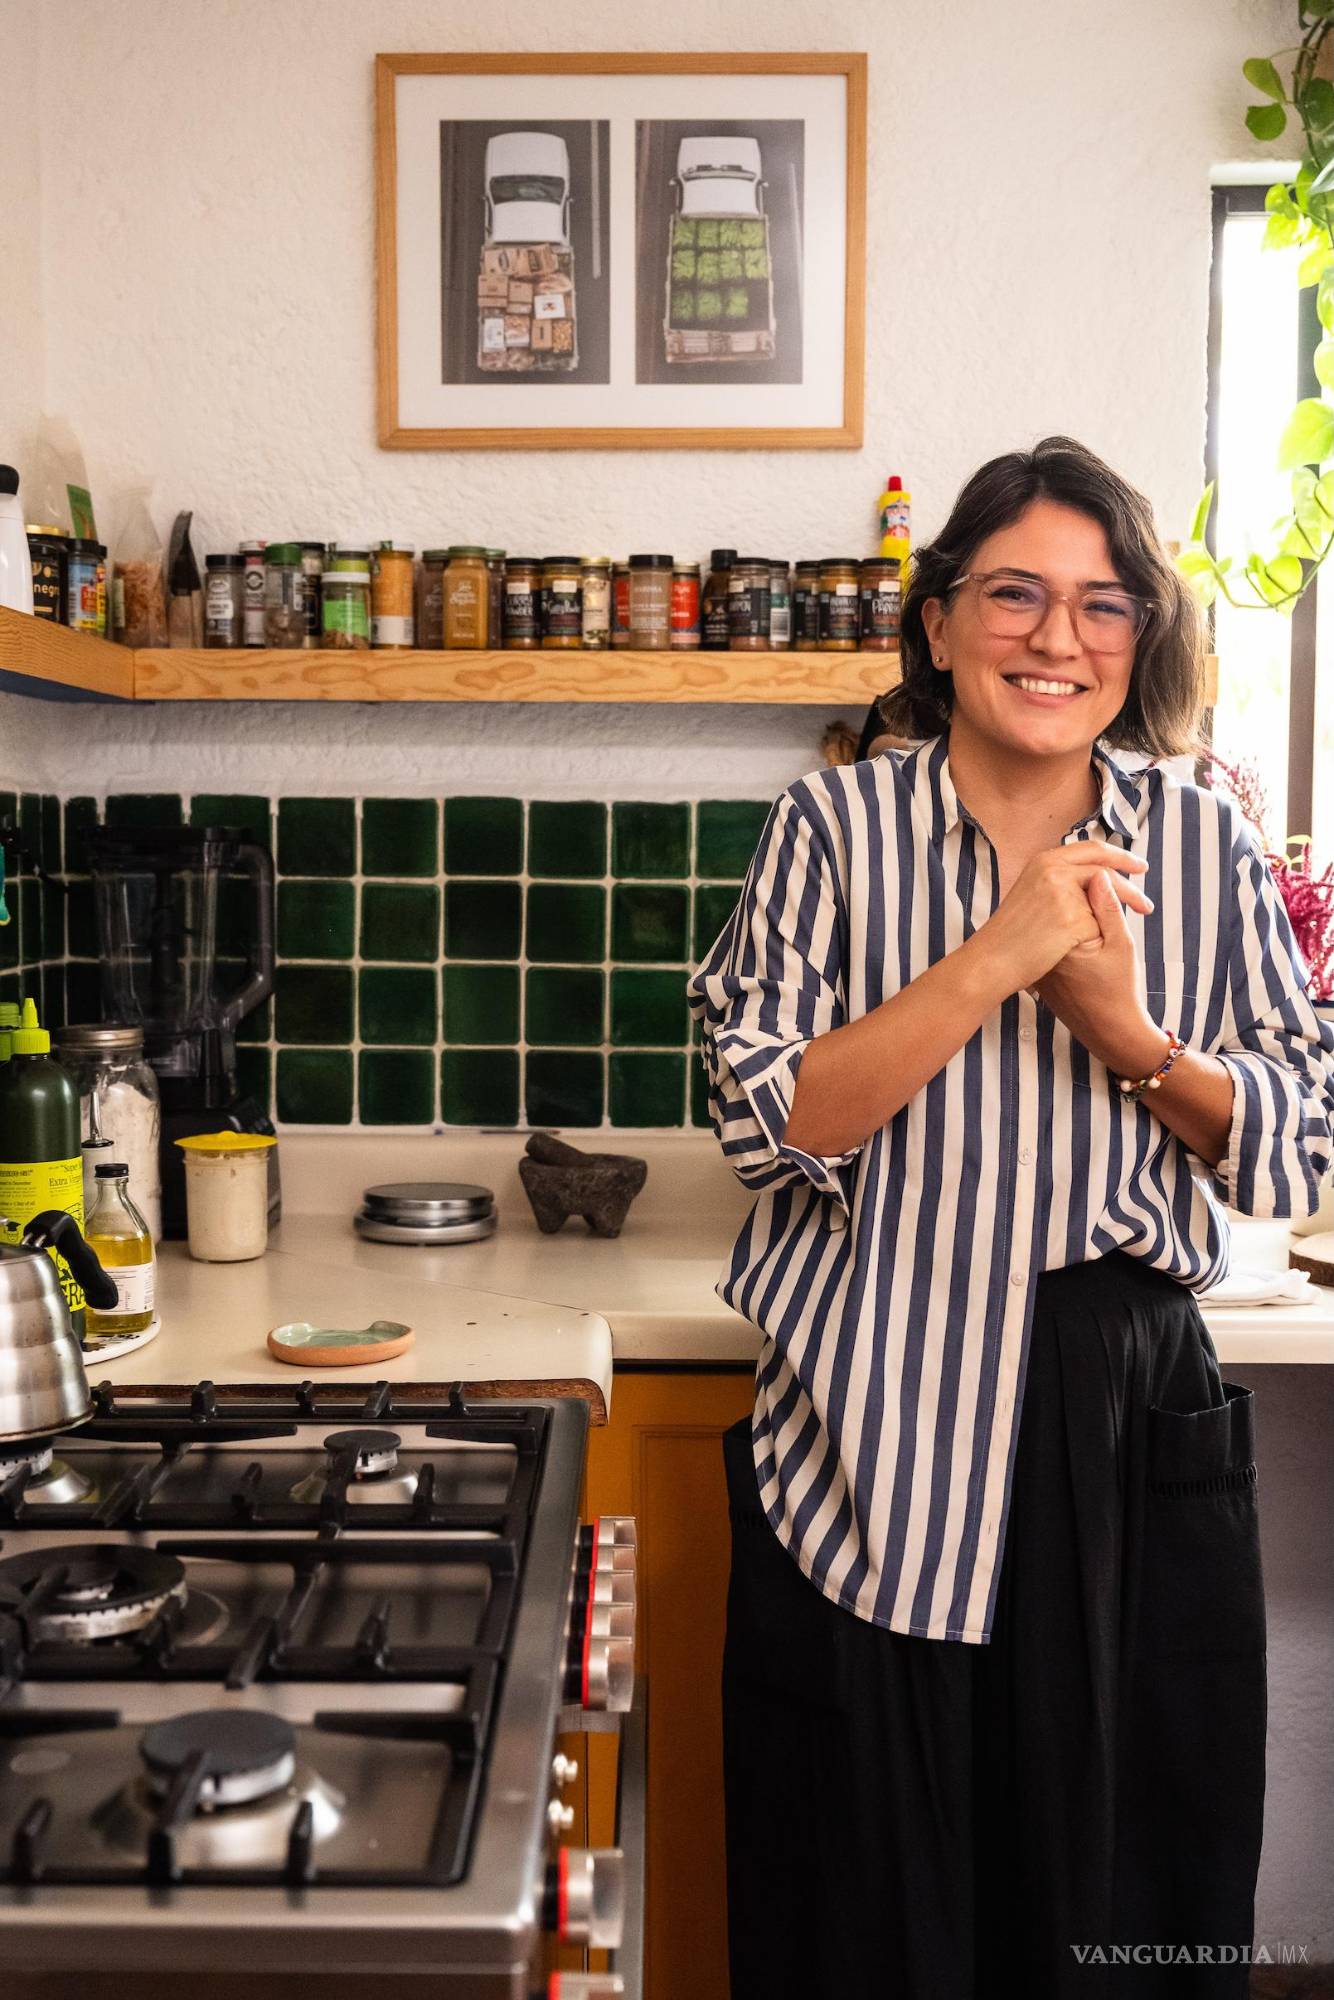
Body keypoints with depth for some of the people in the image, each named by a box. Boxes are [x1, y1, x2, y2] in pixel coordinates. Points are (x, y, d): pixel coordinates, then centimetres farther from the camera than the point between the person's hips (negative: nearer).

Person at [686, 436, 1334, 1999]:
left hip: (1134, 1433, 2)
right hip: (875, 1444, -2)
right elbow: (770, 1122, -13)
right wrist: (999, 956, -21)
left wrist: (1123, 1028, -15)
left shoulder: (1206, 847, 4)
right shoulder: (835, 829, -3)